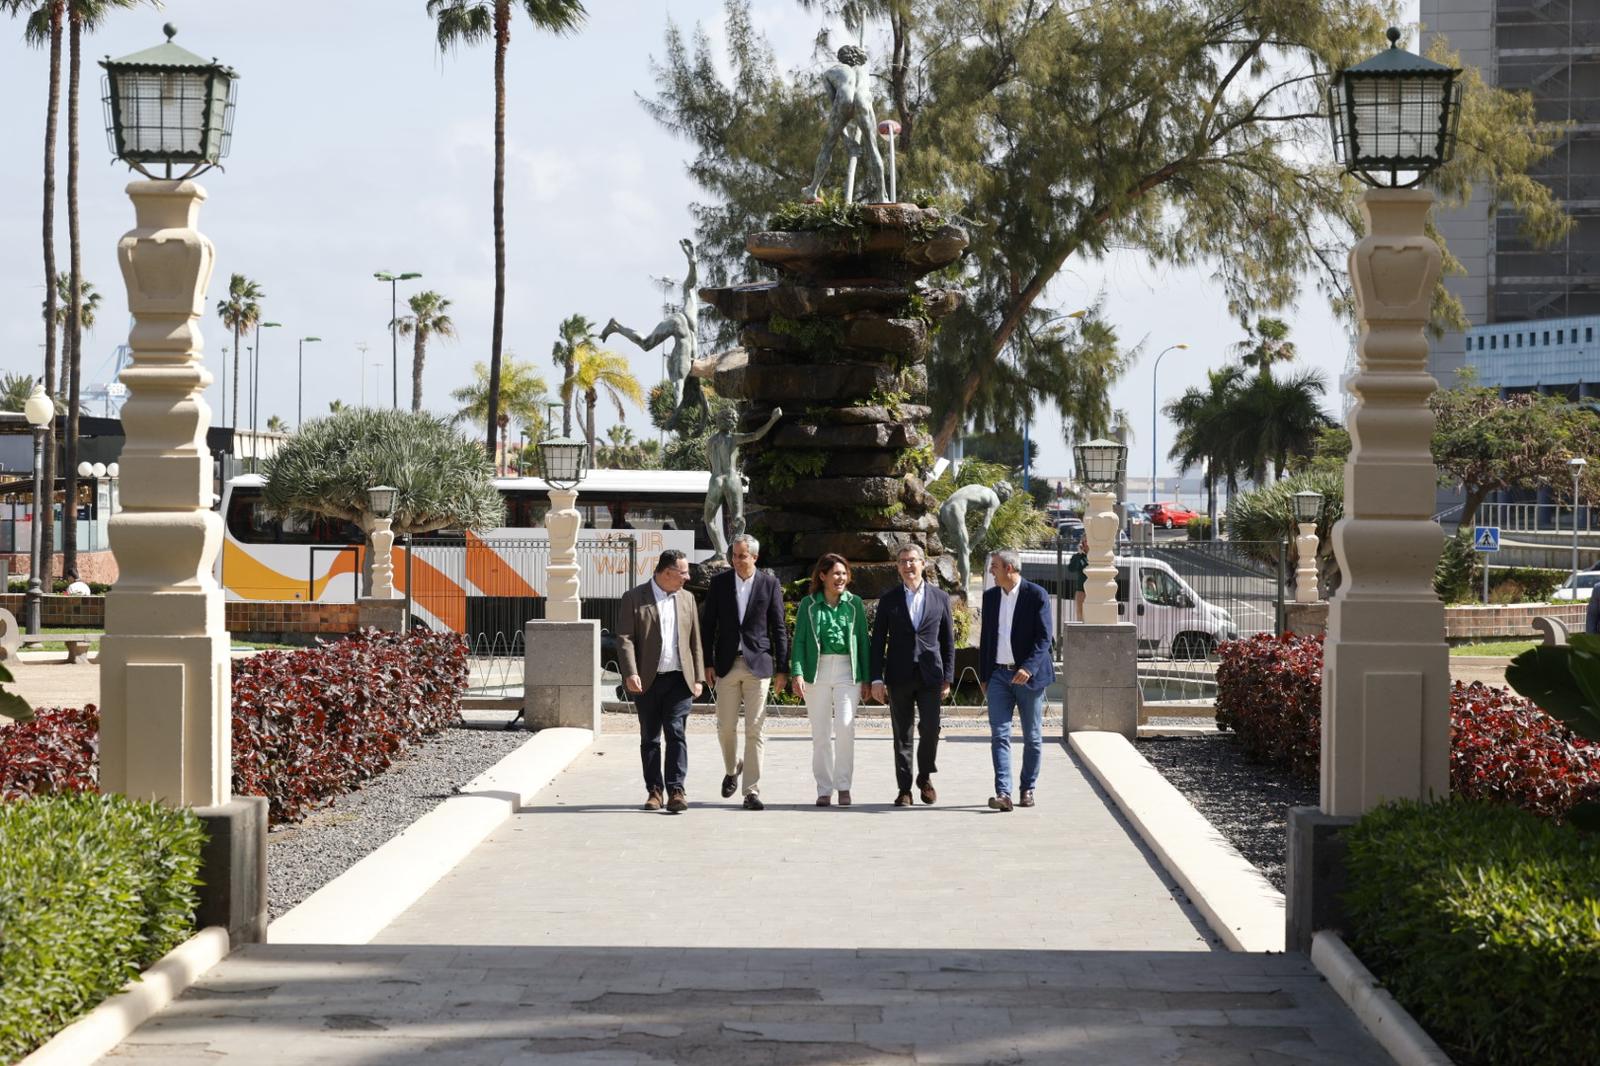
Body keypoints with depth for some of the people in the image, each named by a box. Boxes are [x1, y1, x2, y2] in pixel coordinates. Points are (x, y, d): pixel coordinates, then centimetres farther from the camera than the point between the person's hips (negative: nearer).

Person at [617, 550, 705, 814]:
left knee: (676, 734, -7)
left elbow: (695, 641, 15)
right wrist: (630, 673, -17)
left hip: (679, 679, 2)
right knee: (650, 738, 6)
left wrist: (698, 678, 10)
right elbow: (625, 639, -6)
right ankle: (654, 790, 14)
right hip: (647, 681, -2)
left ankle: (676, 790, -9)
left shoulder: (687, 599, 13)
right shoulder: (634, 599, 0)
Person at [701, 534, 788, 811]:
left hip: (758, 664, -2)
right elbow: (707, 624, 6)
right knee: (726, 726, 6)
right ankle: (731, 769, 34)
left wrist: (782, 669, -1)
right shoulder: (720, 582, 4)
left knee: (755, 730, -4)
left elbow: (779, 629, 3)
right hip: (727, 664, 2)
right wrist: (707, 664, 0)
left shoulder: (770, 584, 1)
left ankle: (751, 791, -2)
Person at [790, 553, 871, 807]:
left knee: (845, 725, -16)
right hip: (817, 670, 0)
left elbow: (863, 641, 10)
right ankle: (824, 789, 11)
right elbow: (799, 640, 3)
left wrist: (865, 679, 6)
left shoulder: (854, 604, 8)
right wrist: (797, 673, -9)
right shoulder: (809, 605, 5)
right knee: (821, 733, 3)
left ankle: (843, 785, -5)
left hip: (848, 671, 0)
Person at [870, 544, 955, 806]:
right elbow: (878, 641, 5)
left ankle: (925, 777, 12)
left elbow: (948, 641, 10)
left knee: (930, 728, -10)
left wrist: (948, 677, 3)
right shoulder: (889, 600, 7)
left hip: (930, 675, 0)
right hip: (899, 676, 0)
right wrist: (877, 678, -3)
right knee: (902, 734, 2)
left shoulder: (940, 598, 8)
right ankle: (904, 789, 8)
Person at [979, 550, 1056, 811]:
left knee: (1033, 737, 6)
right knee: (999, 735, -8)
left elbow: (1044, 637, -12)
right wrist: (983, 676, 13)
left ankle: (1028, 789, 18)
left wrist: (1029, 668, -25)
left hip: (1028, 675, -4)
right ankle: (1003, 793, -14)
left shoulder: (1036, 595, -7)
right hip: (999, 675, 4)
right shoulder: (990, 596, 10)